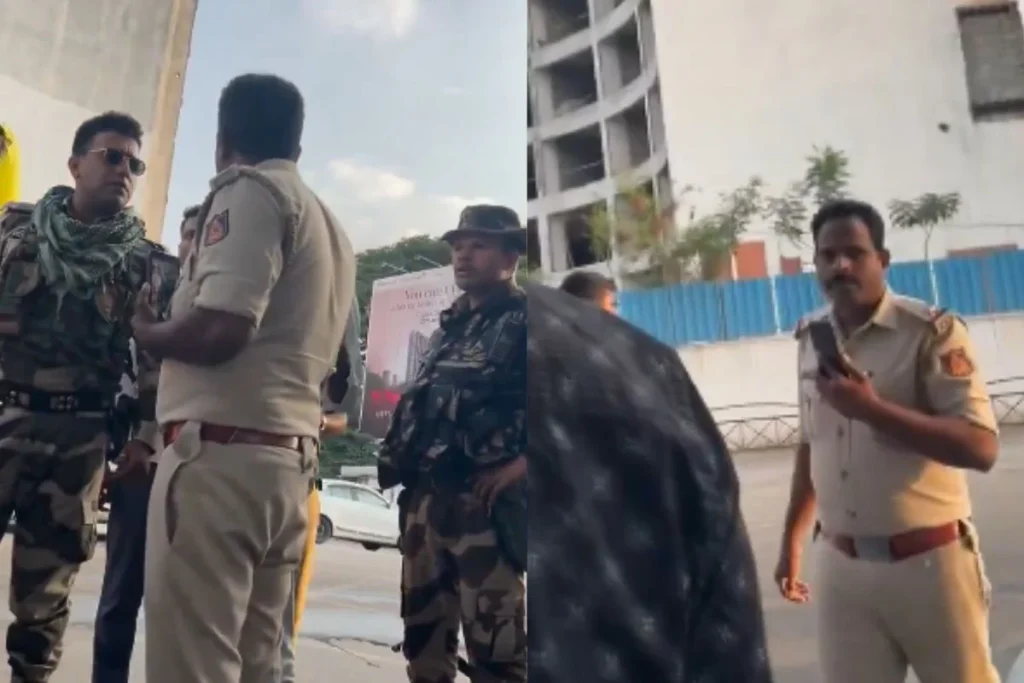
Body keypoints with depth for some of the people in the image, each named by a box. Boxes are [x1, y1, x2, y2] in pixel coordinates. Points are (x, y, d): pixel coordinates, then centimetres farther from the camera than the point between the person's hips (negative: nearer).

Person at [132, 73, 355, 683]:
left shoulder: (249, 191, -3)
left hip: (222, 455, -8)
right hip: (292, 462, 9)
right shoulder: (334, 229, 22)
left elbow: (219, 331, -18)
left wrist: (145, 330, 2)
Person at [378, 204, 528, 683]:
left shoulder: (525, 321, -2)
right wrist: (400, 462, 12)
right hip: (424, 496, 8)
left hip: (484, 498, -7)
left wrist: (520, 464, -18)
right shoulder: (448, 328, 21)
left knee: (494, 642, -6)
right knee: (423, 628, 14)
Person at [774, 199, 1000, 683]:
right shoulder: (812, 338, 5)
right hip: (840, 565, 4)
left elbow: (981, 448, -17)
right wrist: (792, 538, 18)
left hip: (927, 562, -3)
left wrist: (872, 408, -25)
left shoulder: (933, 331, -9)